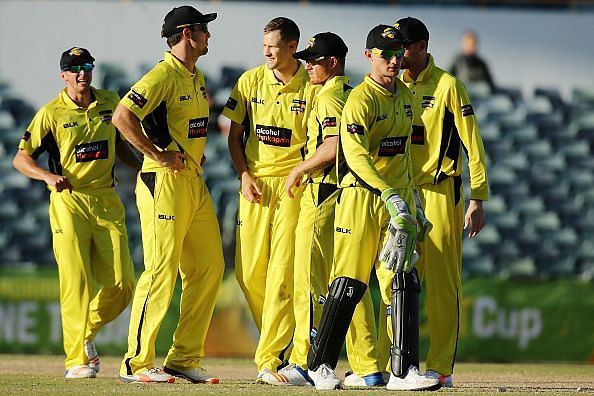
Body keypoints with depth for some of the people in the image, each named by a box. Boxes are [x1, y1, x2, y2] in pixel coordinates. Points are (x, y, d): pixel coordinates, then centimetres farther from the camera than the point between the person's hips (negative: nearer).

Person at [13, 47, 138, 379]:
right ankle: (79, 360, -6)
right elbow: (21, 158, -4)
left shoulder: (111, 103, 9)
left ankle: (87, 333, 23)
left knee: (121, 283, -3)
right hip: (69, 201, -4)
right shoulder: (52, 113, -3)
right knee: (76, 282, -11)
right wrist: (48, 176, -22)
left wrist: (140, 167, 10)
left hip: (107, 201, 4)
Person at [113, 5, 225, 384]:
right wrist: (160, 155, -20)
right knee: (162, 271, -10)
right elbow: (122, 116, -23)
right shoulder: (163, 76, -13)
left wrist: (195, 154, 14)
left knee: (210, 267, 8)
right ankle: (137, 363, -5)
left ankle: (184, 359, 13)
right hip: (165, 182, -9)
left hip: (195, 182, 9)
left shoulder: (198, 77, 16)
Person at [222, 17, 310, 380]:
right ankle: (280, 337, 20)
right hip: (255, 182, 3)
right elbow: (235, 135, 12)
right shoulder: (251, 81, 6)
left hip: (293, 184, -3)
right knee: (250, 271, 1)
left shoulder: (312, 86, -2)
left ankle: (270, 358, -9)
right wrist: (244, 174, -1)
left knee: (282, 271, -9)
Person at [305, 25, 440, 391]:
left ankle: (404, 372, -4)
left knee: (404, 284, -2)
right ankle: (320, 364, 8)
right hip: (363, 196, -7)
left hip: (399, 197, 7)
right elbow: (356, 156, -23)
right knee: (349, 283, -6)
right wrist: (390, 196, -32)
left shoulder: (406, 95, 14)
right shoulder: (360, 100, -12)